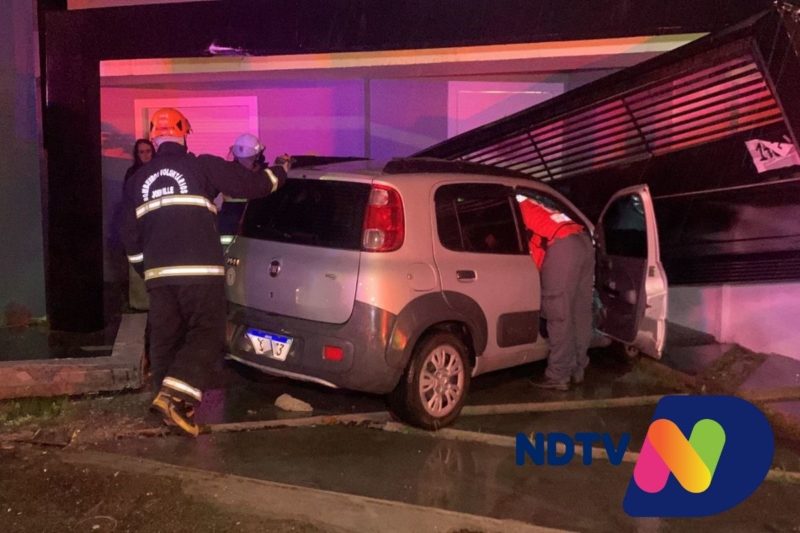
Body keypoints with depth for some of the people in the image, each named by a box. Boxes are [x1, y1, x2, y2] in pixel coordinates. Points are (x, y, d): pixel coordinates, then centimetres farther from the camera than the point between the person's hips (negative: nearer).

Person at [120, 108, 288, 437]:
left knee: (165, 340, 12)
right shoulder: (202, 166, 0)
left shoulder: (138, 180, 15)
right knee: (206, 335, 0)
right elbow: (251, 185, 3)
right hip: (200, 271, -5)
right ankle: (174, 396, -16)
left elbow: (130, 236, 19)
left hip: (158, 273, 5)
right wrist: (279, 171, 22)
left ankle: (172, 406, 18)